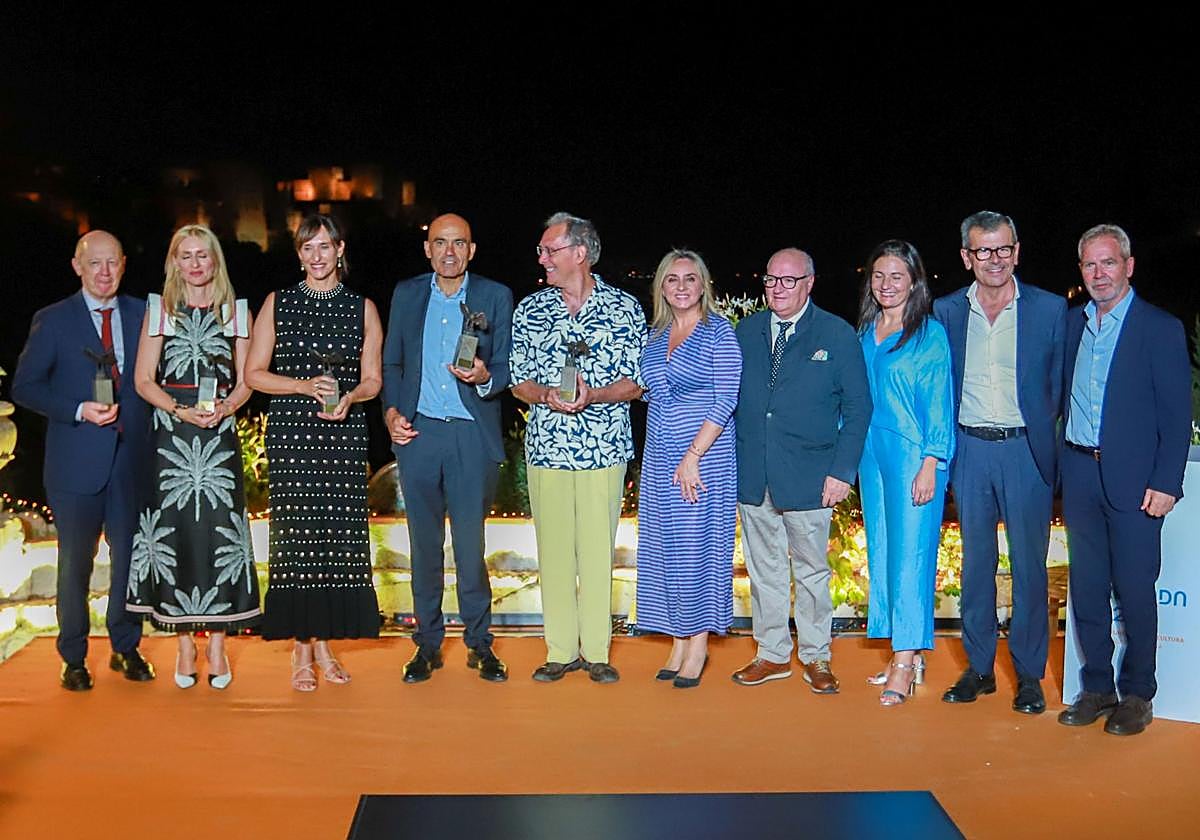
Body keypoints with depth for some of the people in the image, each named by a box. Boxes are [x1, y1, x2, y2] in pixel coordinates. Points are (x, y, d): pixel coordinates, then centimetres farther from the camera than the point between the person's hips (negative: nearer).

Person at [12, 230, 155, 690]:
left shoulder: (142, 315, 7)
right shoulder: (52, 320, -1)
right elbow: (24, 386, -2)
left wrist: (149, 429, -4)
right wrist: (81, 410, -14)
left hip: (132, 460, 2)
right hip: (76, 462, -2)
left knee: (131, 556, 8)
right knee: (75, 563, 7)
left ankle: (126, 648, 26)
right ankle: (74, 659, 22)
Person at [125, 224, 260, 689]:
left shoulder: (236, 311, 9)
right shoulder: (159, 309, 8)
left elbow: (245, 381, 8)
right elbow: (143, 380, 3)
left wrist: (224, 408, -12)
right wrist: (182, 410, -13)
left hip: (220, 435, 0)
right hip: (171, 436, 0)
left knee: (219, 529, -2)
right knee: (175, 531, 0)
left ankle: (217, 643, 7)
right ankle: (185, 644, 10)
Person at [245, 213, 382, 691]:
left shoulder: (362, 308, 10)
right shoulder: (277, 303, 8)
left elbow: (372, 380, 10)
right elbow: (254, 373, 5)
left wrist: (348, 398, -12)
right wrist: (306, 386, -10)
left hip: (345, 436, 1)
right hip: (291, 433, -1)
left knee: (339, 535, -2)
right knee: (296, 536, -4)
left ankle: (324, 645, 11)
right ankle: (302, 652, 5)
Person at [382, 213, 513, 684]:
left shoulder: (495, 297, 4)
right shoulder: (406, 295, 11)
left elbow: (506, 368, 3)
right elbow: (391, 363, 16)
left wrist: (484, 377, -19)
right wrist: (391, 411, 1)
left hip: (472, 435, -2)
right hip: (417, 432, 2)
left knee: (470, 544, -1)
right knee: (424, 543, 7)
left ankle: (479, 644, 13)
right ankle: (427, 643, 18)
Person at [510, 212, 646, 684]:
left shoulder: (624, 309, 2)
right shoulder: (529, 310, 8)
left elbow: (635, 383, 1)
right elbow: (519, 382, 9)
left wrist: (593, 395, -17)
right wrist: (548, 395, -13)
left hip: (604, 447, -2)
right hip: (546, 447, 2)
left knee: (598, 549, 2)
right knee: (553, 548, 4)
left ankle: (596, 652, 12)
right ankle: (560, 651, 14)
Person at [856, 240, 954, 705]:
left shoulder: (930, 334, -6)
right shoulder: (864, 333, 12)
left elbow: (938, 404, -9)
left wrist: (930, 466, -15)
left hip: (912, 455, -7)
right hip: (872, 453, 7)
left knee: (910, 552, -6)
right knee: (881, 552, 9)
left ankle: (904, 662, 0)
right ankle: (909, 656, 19)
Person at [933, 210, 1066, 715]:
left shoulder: (1050, 309, 0)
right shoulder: (946, 312, 5)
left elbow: (1061, 387, 4)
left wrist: (1046, 438, -2)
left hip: (1026, 450, -2)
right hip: (970, 451, 2)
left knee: (1029, 565, 3)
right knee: (975, 564, 10)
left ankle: (1029, 675, 15)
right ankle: (978, 668, 21)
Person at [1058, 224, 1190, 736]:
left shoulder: (1160, 329, -3)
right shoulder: (1072, 323, 11)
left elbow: (1177, 414, -6)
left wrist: (1166, 483, -12)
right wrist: (1060, 463, 4)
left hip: (1132, 477, -5)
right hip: (1079, 472, 5)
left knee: (1134, 588, 1)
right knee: (1087, 587, 10)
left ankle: (1137, 695, 15)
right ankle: (1097, 687, 21)